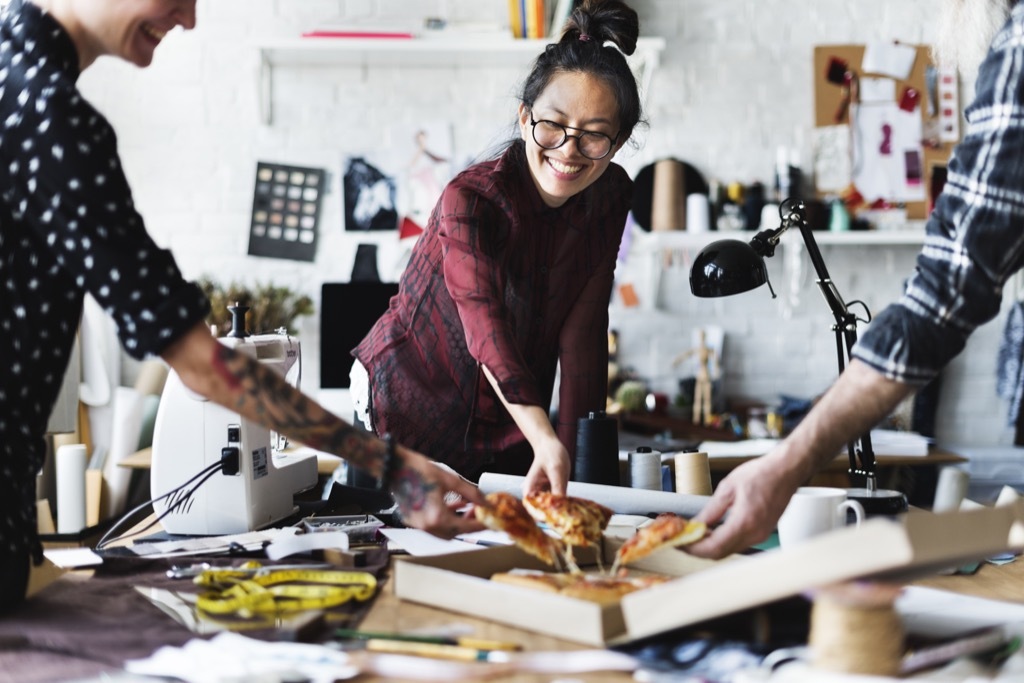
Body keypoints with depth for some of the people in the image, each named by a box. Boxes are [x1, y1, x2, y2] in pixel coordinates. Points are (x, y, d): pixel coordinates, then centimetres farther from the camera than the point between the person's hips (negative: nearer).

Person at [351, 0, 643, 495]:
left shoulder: (610, 197, -10)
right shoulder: (470, 200, -27)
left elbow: (581, 333, -11)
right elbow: (485, 327, -41)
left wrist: (570, 456, -19)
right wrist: (544, 440, -56)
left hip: (510, 424, 5)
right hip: (408, 408, -4)